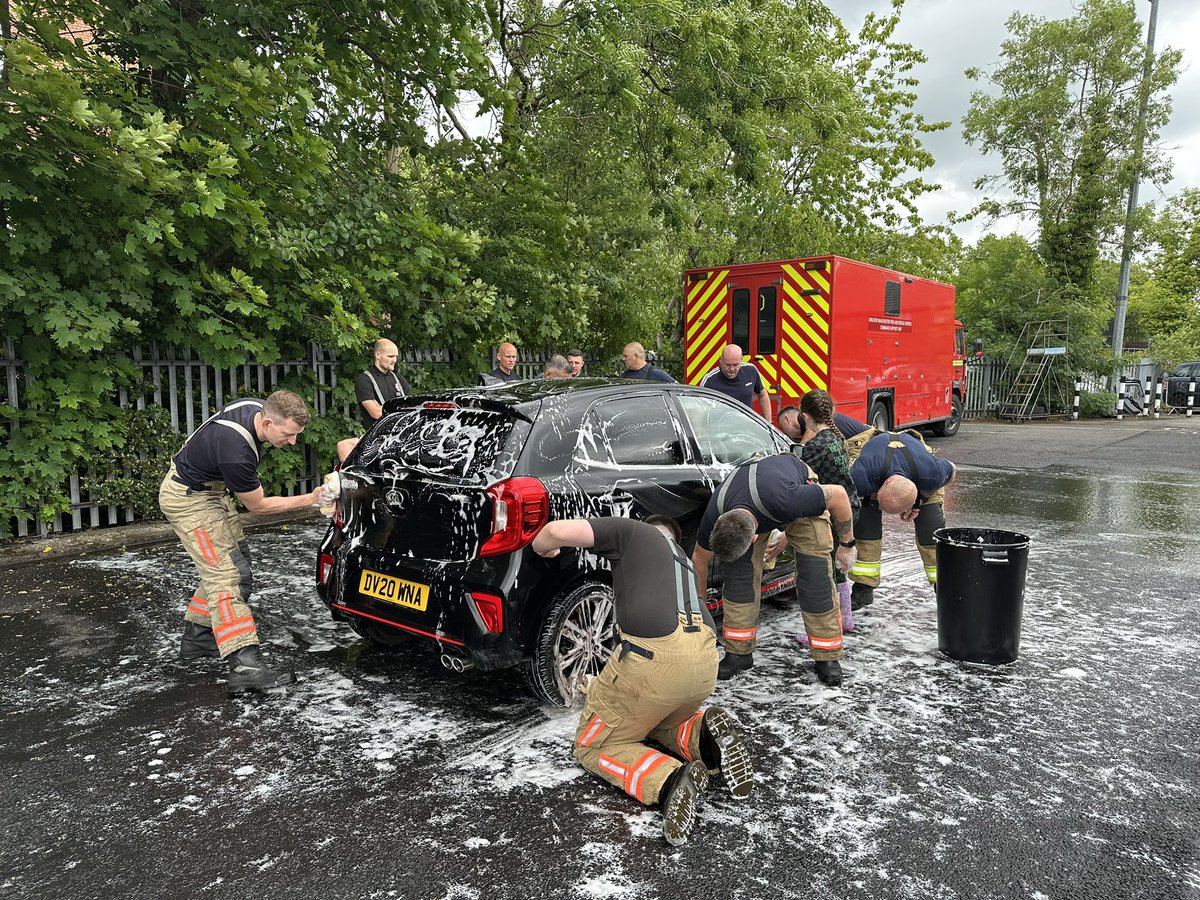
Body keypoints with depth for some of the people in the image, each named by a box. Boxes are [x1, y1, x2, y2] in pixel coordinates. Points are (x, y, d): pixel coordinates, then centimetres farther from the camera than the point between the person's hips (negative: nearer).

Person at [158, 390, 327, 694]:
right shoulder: (235, 451, -37)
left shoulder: (257, 407, -13)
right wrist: (310, 499, -16)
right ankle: (245, 666, -20)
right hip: (188, 499, -10)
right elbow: (257, 505, -18)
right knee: (227, 576, -16)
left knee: (231, 566, 14)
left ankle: (196, 637, 26)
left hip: (211, 489, 10)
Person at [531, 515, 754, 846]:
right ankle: (708, 738, 5)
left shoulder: (632, 530, 14)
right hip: (705, 660, 7)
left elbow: (559, 530, -2)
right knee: (664, 722, 38)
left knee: (594, 746, 15)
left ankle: (669, 780, -12)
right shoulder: (682, 558, 34)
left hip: (653, 655, -6)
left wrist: (541, 547, 23)